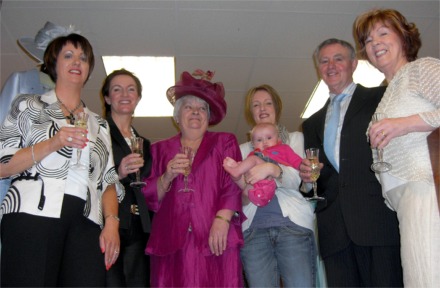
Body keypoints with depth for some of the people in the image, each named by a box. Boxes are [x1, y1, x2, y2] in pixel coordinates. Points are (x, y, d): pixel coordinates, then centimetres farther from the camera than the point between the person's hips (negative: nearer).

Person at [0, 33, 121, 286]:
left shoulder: (99, 124, 23)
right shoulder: (29, 106, 13)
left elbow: (108, 180, 15)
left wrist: (111, 221, -1)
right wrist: (52, 144, -9)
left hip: (85, 223, 3)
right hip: (33, 213, -2)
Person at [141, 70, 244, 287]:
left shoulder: (225, 143, 14)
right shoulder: (160, 149, 18)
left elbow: (233, 185, 0)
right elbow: (148, 198, 12)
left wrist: (222, 220, -15)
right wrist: (167, 177, -6)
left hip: (215, 242, -1)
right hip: (171, 244, 1)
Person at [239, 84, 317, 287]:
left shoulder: (295, 138, 16)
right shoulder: (243, 150, 19)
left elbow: (296, 179, -1)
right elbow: (238, 198, 13)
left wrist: (272, 169, -22)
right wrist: (243, 194, -11)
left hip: (293, 224, -1)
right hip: (254, 229, 2)